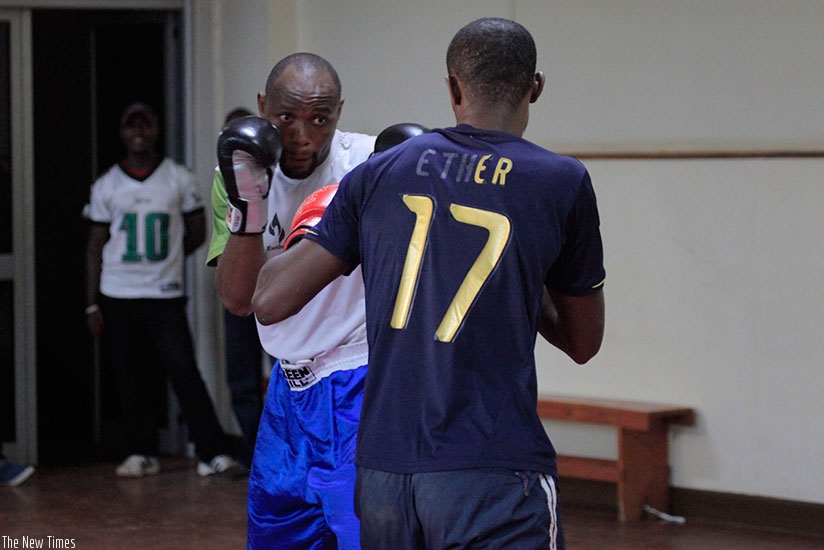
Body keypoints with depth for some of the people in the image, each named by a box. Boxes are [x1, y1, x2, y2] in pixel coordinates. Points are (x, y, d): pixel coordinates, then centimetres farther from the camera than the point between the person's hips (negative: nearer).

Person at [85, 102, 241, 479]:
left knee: (185, 372, -9)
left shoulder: (179, 179, 4)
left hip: (165, 295, -2)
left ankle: (213, 453, -8)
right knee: (129, 379, 4)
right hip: (118, 297, 2)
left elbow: (197, 232, 11)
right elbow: (96, 245, 8)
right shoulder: (106, 186, 6)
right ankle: (140, 454, 14)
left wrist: (166, 259, 9)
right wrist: (91, 304, 4)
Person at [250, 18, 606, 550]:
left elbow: (271, 301, 7)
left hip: (381, 471, 4)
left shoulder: (379, 173, 7)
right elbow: (583, 343, 12)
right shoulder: (562, 183, 0)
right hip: (493, 474, -4)